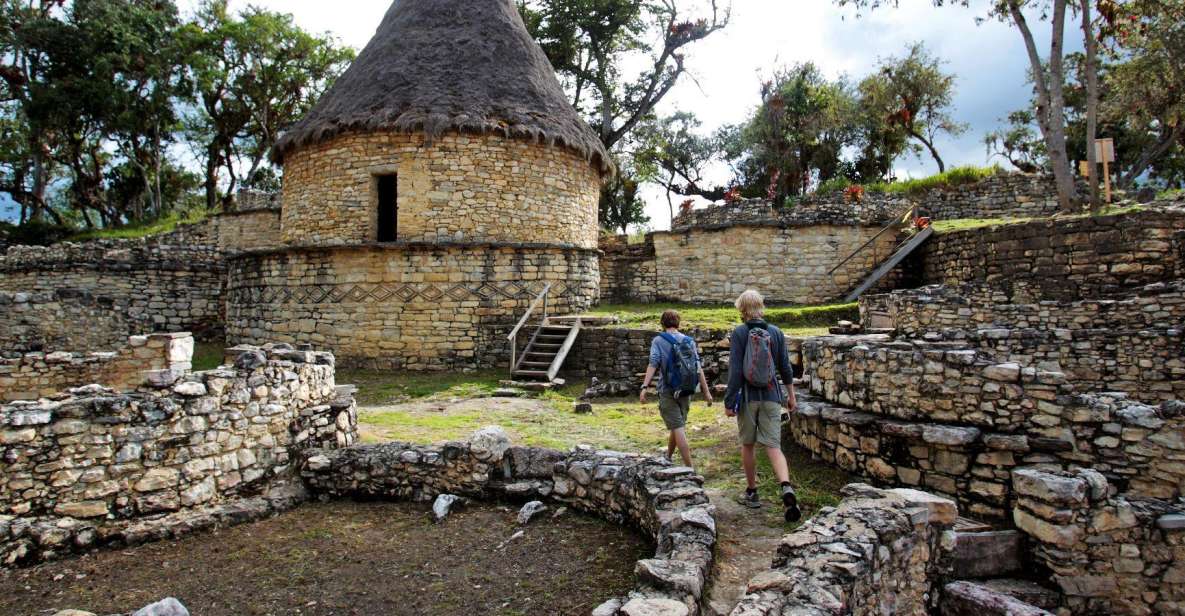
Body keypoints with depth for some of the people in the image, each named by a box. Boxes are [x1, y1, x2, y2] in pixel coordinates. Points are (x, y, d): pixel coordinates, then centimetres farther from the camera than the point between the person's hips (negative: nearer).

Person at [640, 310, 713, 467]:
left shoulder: (658, 341, -3)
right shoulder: (689, 341, 6)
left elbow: (653, 364, -16)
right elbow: (698, 368, 0)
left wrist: (644, 387, -21)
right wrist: (706, 391, 1)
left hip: (667, 391, -4)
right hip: (686, 391, 4)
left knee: (678, 429, -5)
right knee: (677, 426, 20)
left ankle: (689, 467, -10)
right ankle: (667, 458, 37)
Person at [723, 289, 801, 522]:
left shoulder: (739, 333, -9)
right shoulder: (776, 333, 3)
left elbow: (735, 370, -12)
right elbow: (785, 368, 6)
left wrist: (729, 401, -8)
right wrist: (791, 396, 16)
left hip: (747, 396, -2)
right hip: (771, 396, 2)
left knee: (748, 445, 14)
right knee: (774, 446, 2)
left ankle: (752, 493, 25)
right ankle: (787, 488, -21)